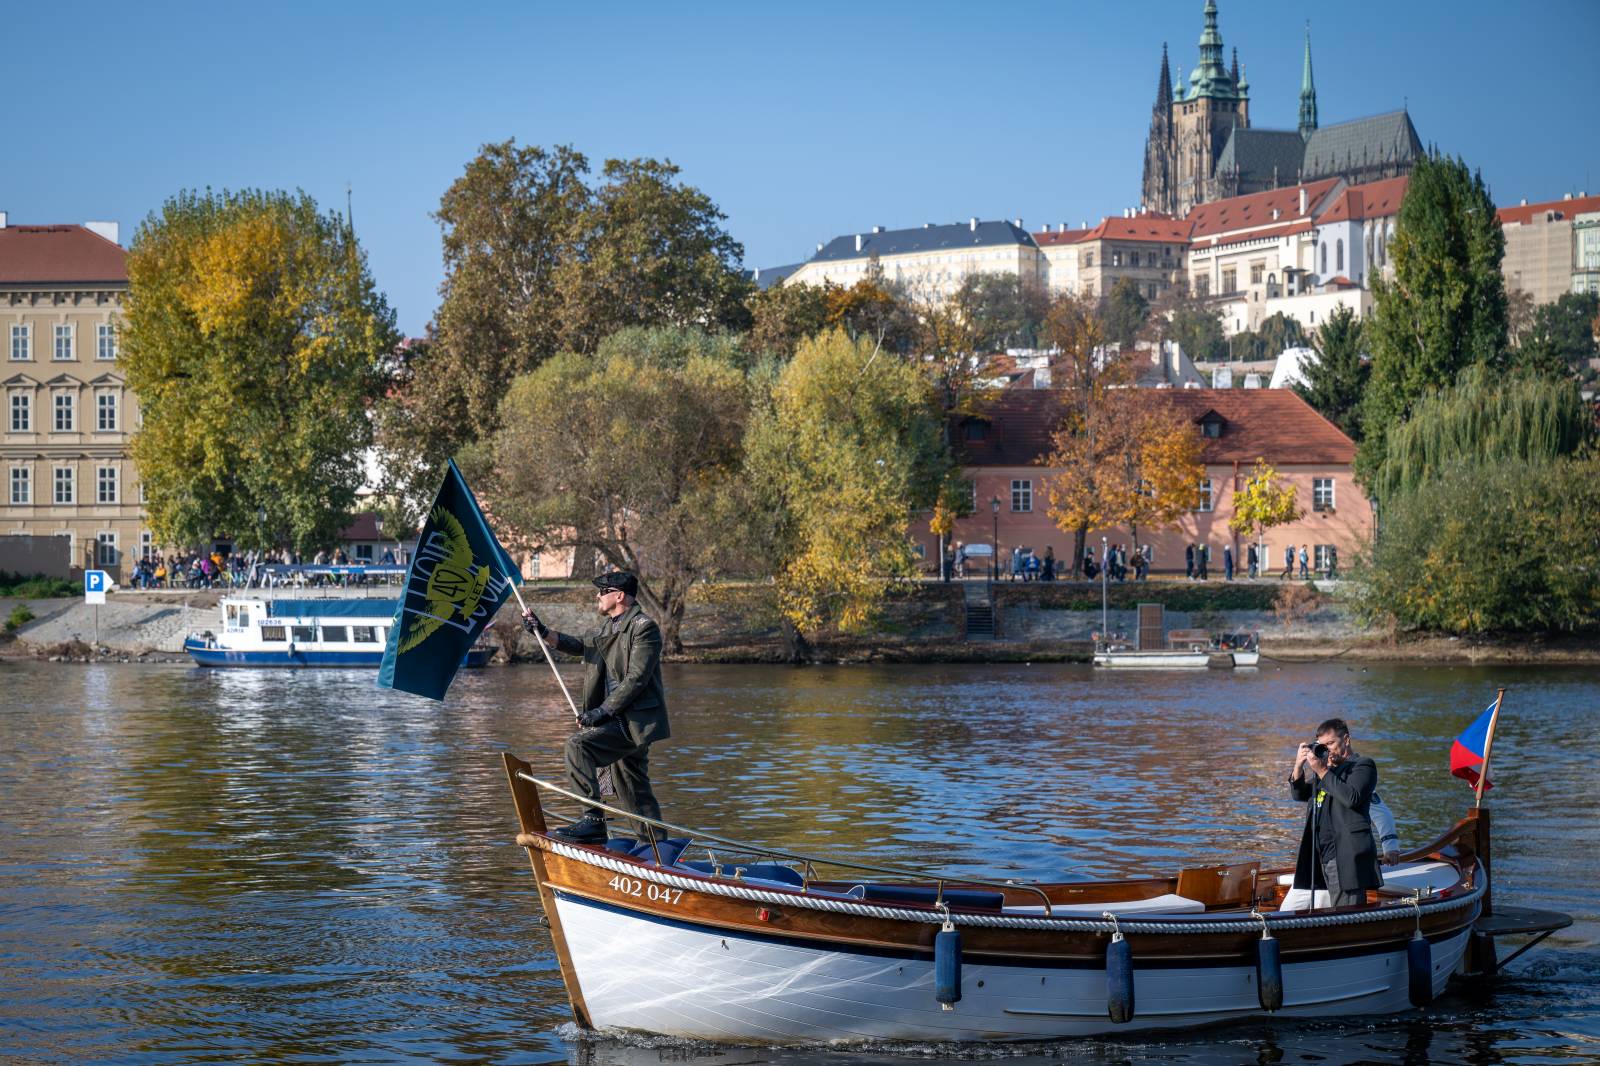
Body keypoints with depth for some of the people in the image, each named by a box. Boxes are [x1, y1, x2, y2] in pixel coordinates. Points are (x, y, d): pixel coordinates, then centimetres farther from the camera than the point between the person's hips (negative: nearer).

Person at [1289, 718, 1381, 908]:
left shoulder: (1363, 765, 2)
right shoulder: (1328, 767, 24)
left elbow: (1351, 798, -16)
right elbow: (1299, 794, 20)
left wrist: (1322, 771, -15)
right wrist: (1298, 766, 2)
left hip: (1347, 856, -7)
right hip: (1324, 855, 7)